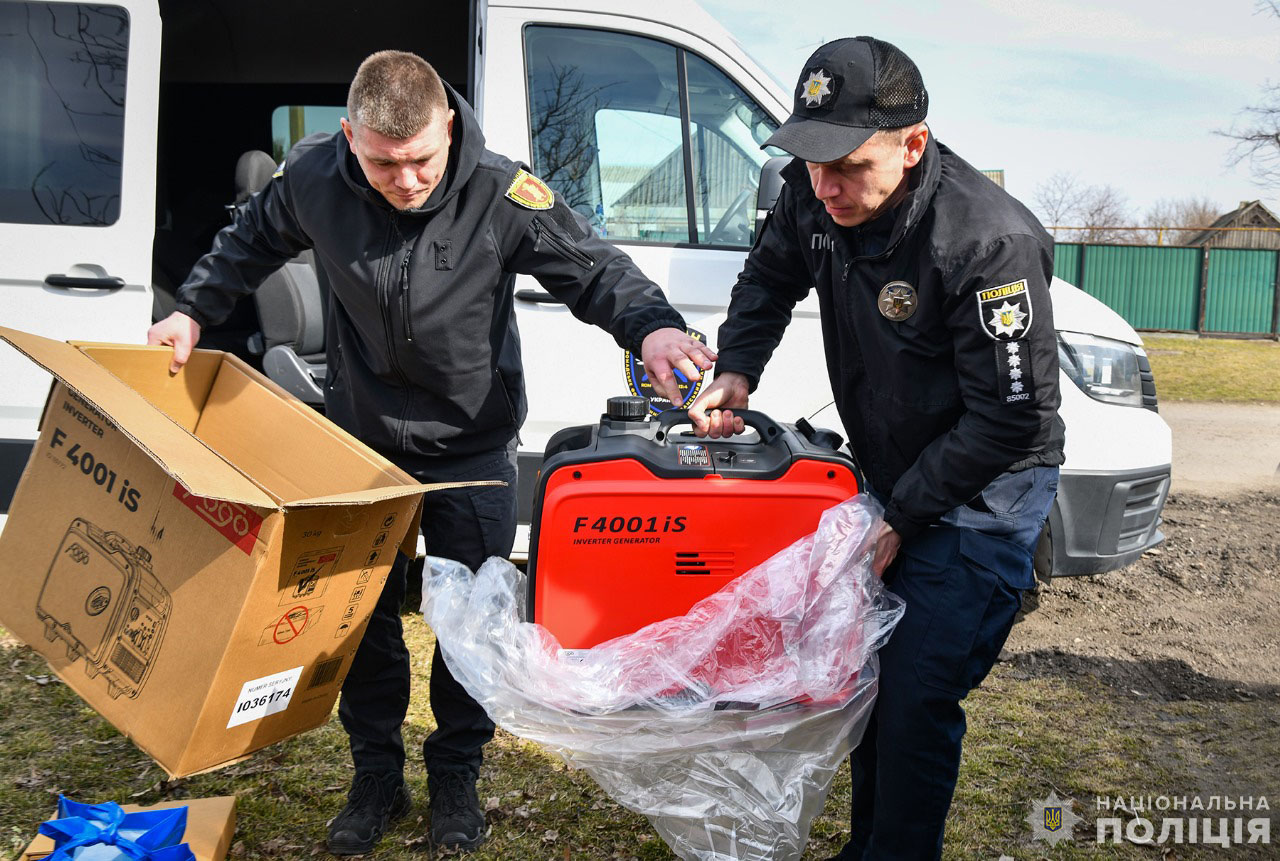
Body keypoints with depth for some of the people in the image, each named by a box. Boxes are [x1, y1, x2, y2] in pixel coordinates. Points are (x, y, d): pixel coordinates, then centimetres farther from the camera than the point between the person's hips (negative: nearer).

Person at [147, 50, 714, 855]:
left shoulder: (504, 195, -23)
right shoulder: (313, 177, -14)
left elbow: (595, 268, -15)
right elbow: (252, 242, 8)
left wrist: (652, 328, -33)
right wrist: (194, 311, 3)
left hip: (472, 444, -2)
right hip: (361, 434, 2)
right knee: (363, 606, 11)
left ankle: (456, 775, 29)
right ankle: (378, 775, 30)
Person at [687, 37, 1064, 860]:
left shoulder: (989, 243, -31)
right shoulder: (817, 196, -11)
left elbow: (1008, 420, -24)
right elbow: (770, 279, 10)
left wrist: (899, 518, -20)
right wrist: (735, 371, -7)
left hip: (981, 495, -7)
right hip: (886, 471, 7)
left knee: (917, 699, -8)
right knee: (867, 674, 17)